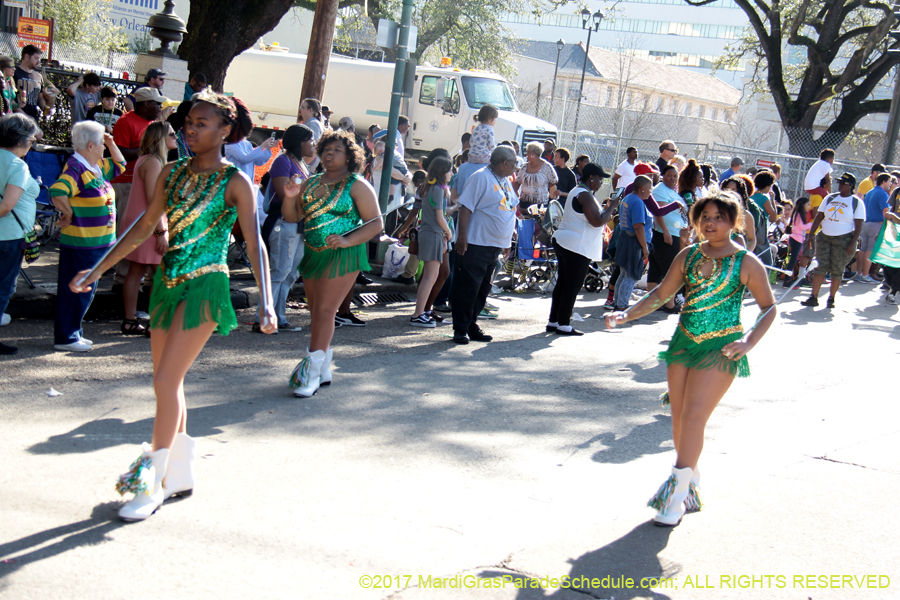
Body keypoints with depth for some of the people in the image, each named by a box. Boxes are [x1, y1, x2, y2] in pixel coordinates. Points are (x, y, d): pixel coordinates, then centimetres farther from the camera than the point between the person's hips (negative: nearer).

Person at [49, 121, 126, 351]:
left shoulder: (98, 167, 11)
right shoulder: (76, 168, -18)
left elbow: (120, 164, 29)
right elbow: (57, 192, -33)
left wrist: (112, 144, 14)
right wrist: (69, 213, -19)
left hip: (98, 242, 10)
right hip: (80, 243, -10)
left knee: (86, 290, 17)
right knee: (75, 290, -1)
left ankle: (73, 333, 28)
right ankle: (65, 338, 8)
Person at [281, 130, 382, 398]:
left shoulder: (357, 186, -4)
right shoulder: (311, 183, 12)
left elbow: (376, 222, -8)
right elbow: (291, 216, 12)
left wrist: (347, 240, -21)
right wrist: (289, 197, -9)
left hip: (342, 256, -6)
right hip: (312, 254, 6)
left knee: (325, 311, -10)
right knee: (316, 312, 9)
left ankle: (311, 372, -6)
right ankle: (324, 370, 19)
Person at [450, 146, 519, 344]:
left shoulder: (506, 182, 17)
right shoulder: (481, 177, -10)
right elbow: (466, 207, -15)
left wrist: (506, 242, 23)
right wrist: (462, 236, -22)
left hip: (495, 246, 9)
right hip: (475, 244, -9)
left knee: (482, 289, 11)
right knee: (467, 288, -4)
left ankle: (471, 325, 19)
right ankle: (460, 329, 2)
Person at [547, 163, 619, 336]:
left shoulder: (577, 192, 18)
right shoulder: (585, 195, -16)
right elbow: (598, 221, -21)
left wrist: (606, 208, 16)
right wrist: (611, 207, -8)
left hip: (563, 242, 11)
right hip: (577, 247, -11)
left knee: (562, 283, 13)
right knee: (572, 287, -4)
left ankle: (553, 321, 17)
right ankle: (563, 325, 0)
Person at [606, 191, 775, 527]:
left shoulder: (746, 263, -4)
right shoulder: (688, 256, 8)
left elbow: (769, 308, 1)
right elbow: (662, 294, 14)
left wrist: (749, 342, -14)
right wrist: (627, 315, 3)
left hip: (721, 349, -5)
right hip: (683, 343, 5)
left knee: (693, 417, -14)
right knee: (679, 420, 7)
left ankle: (677, 492, -9)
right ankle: (691, 485, 22)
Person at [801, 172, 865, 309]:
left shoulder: (857, 203, -2)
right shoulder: (830, 198, 9)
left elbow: (858, 226, -5)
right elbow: (819, 217, 10)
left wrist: (852, 243, -14)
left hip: (843, 240, -3)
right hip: (824, 237, 3)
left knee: (837, 270, 2)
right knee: (820, 266, -3)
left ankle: (831, 298, 13)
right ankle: (813, 297, -4)